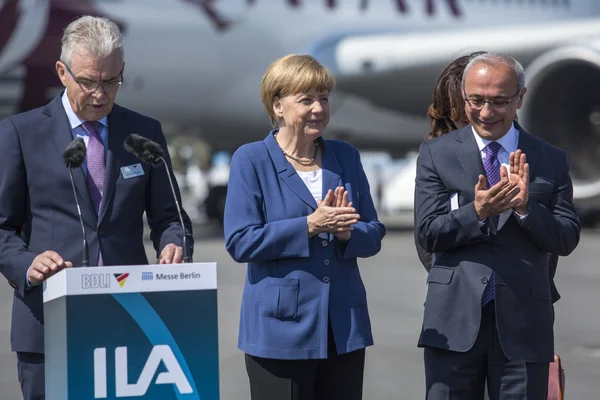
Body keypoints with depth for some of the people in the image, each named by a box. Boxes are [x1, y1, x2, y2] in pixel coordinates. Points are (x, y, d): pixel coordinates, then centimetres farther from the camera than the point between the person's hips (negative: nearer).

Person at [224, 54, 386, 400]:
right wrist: (309, 226, -18)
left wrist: (346, 232, -12)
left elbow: (374, 235, 11)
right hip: (281, 329, -4)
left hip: (345, 328, 4)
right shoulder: (251, 160, -2)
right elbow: (240, 241, -11)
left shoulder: (345, 157, 11)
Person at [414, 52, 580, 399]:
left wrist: (525, 207, -14)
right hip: (454, 322, -1)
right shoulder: (436, 153, 4)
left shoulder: (551, 160, 7)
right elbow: (429, 234, -3)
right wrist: (477, 213, -20)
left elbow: (567, 240, 2)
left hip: (523, 325, 1)